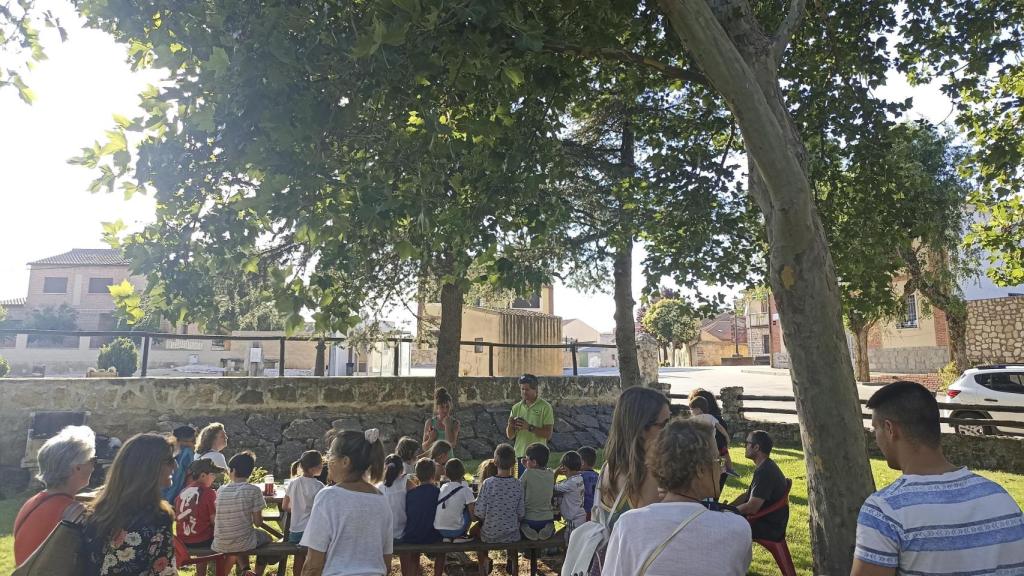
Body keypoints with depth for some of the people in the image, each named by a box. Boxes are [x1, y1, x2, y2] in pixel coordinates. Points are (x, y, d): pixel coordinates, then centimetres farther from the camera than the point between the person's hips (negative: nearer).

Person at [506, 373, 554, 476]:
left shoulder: (545, 407, -5)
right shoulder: (516, 408, 8)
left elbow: (548, 434, -11)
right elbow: (510, 436, 9)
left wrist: (529, 427, -21)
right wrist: (510, 425, -12)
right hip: (519, 455, 4)